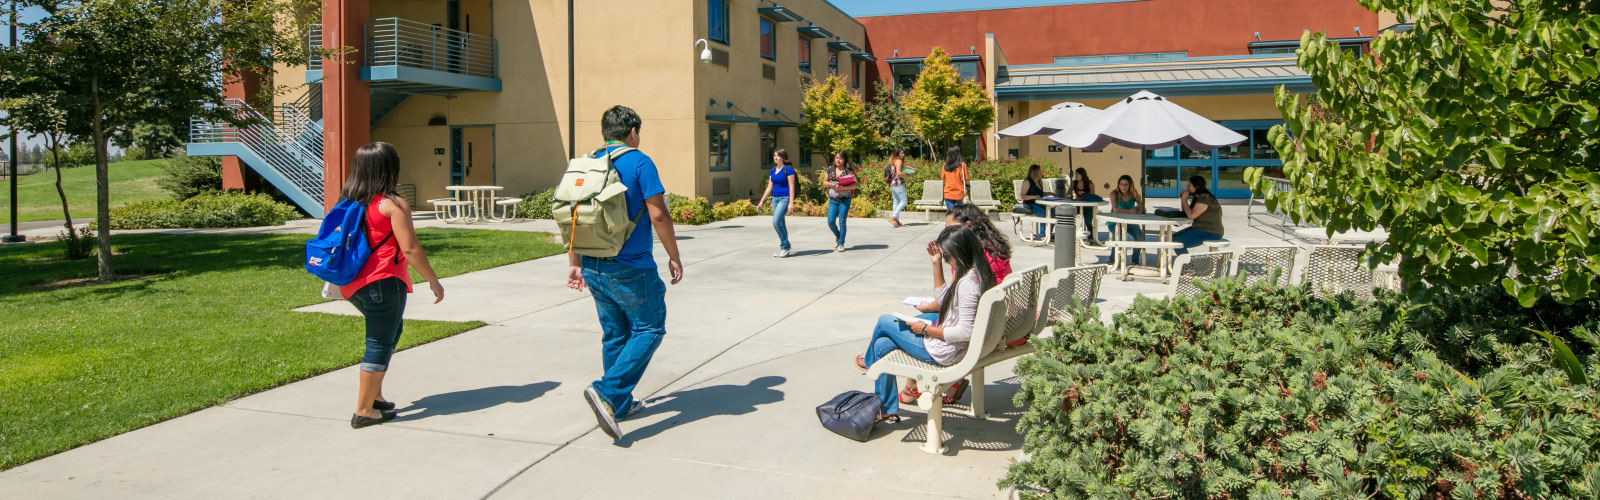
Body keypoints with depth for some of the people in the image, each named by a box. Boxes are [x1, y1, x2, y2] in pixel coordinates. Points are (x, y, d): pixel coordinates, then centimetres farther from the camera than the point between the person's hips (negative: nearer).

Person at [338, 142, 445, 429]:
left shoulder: (348, 201, 10)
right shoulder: (393, 205, -12)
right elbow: (410, 250, -16)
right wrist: (434, 281, -6)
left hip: (352, 284, 8)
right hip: (383, 282, -8)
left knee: (391, 330, 25)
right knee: (380, 343, 2)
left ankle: (373, 393, 25)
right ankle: (364, 411, 7)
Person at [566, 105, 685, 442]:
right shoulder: (639, 162, -10)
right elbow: (658, 215, -14)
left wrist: (574, 264, 15)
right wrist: (674, 258, -5)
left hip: (594, 268, 7)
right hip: (630, 268, -7)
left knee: (614, 333, 17)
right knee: (649, 328, 5)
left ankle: (621, 404, 24)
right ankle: (608, 392, -11)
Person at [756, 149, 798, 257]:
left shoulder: (788, 169, -9)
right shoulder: (773, 170, 12)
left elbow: (791, 187, -13)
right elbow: (769, 187, 16)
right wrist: (761, 201, 13)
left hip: (784, 198, -8)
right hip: (775, 198, 8)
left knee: (776, 222, -18)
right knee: (780, 224, 9)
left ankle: (785, 247, -6)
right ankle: (784, 249, 16)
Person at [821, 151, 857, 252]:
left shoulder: (849, 171, -5)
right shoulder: (830, 169, 7)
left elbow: (855, 184, -11)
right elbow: (824, 183, 10)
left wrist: (844, 187, -23)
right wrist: (832, 184, -10)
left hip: (845, 200, -3)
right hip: (833, 200, 3)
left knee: (842, 222, -1)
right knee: (831, 222, -2)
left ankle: (841, 244, 12)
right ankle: (838, 236, 27)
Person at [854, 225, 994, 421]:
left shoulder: (967, 283, -27)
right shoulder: (975, 273, 4)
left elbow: (965, 332, -29)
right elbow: (943, 300, 18)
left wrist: (926, 329, -18)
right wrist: (937, 265, 9)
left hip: (942, 352, -10)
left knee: (884, 322, 8)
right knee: (883, 344, 15)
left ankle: (869, 361, 41)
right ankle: (885, 410, 26)